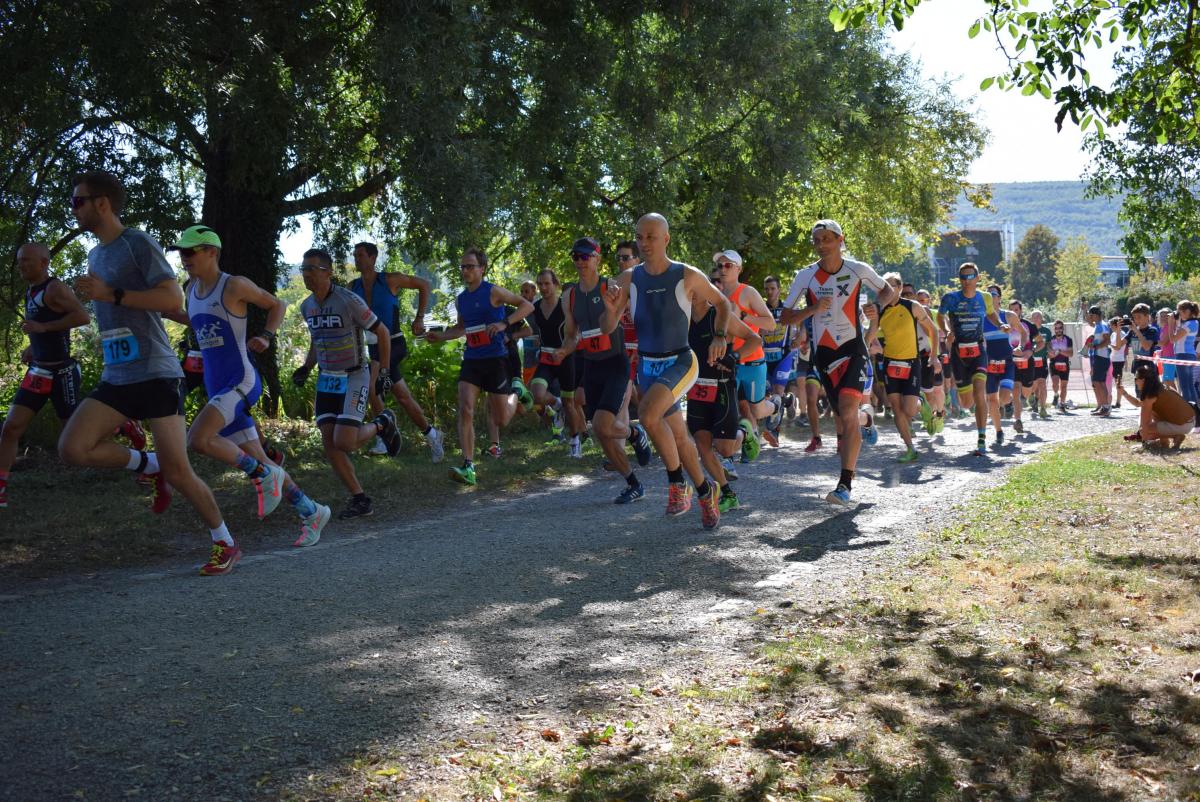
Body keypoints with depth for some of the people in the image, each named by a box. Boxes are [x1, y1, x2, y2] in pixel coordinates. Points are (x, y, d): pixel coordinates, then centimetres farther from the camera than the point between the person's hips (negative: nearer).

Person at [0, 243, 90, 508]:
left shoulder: (55, 288, -14)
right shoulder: (30, 291, 12)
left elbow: (83, 317, -27)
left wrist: (42, 327, -25)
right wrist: (32, 348, 12)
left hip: (61, 374, -8)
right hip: (36, 372, 8)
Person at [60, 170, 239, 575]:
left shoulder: (139, 244, -8)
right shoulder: (95, 255, 17)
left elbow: (173, 299, -20)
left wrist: (110, 294, -22)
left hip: (155, 375, -8)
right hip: (116, 377, 8)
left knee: (177, 471, -8)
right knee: (72, 448, -11)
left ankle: (225, 544, 10)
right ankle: (150, 465, 11)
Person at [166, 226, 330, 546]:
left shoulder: (235, 285, -8)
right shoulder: (192, 289, 13)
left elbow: (277, 305, 2)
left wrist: (266, 337, -13)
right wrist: (169, 314, 16)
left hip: (241, 382, -8)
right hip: (216, 387, 8)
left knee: (198, 439, -26)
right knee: (259, 465, 7)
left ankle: (263, 475, -8)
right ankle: (311, 512, 21)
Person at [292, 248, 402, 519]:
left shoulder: (349, 301, -16)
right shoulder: (306, 306, 5)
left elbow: (382, 332, -8)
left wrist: (384, 372, -8)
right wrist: (306, 368, 9)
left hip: (354, 378, -6)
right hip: (327, 381, 6)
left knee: (344, 443, -16)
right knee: (329, 444, -4)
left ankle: (382, 424, 15)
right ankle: (360, 499, 7)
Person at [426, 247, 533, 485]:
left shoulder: (493, 292, -7)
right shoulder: (460, 300, 11)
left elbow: (527, 306, -12)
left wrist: (504, 323, -25)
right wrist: (441, 336, 11)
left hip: (496, 360, -5)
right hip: (471, 361, 5)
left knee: (501, 421, 3)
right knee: (465, 410, -15)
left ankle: (515, 394, 38)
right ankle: (469, 467, -17)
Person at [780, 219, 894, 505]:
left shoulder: (858, 270, -4)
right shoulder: (806, 275, -3)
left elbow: (886, 290, 15)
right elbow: (784, 317, -2)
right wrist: (813, 309, -18)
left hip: (853, 349, -2)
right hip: (824, 352, 2)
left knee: (848, 413, -18)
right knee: (843, 415, 8)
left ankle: (844, 485, -21)